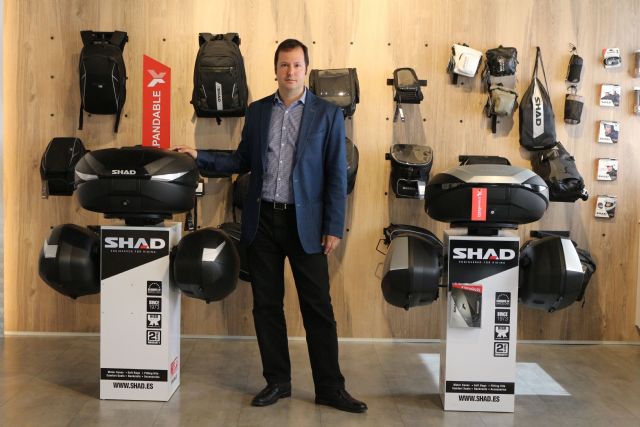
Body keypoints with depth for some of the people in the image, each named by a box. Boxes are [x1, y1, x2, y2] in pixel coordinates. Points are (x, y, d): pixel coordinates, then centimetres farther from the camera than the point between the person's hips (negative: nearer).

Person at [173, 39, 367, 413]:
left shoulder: (328, 113, -1)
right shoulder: (258, 111, 9)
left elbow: (337, 174, -3)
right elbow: (242, 161, 14)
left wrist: (334, 228, -8)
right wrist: (199, 157, 2)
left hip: (305, 223, -3)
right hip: (262, 221, 4)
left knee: (318, 308, 1)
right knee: (266, 305, 9)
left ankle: (330, 388, 13)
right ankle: (277, 381, 23)